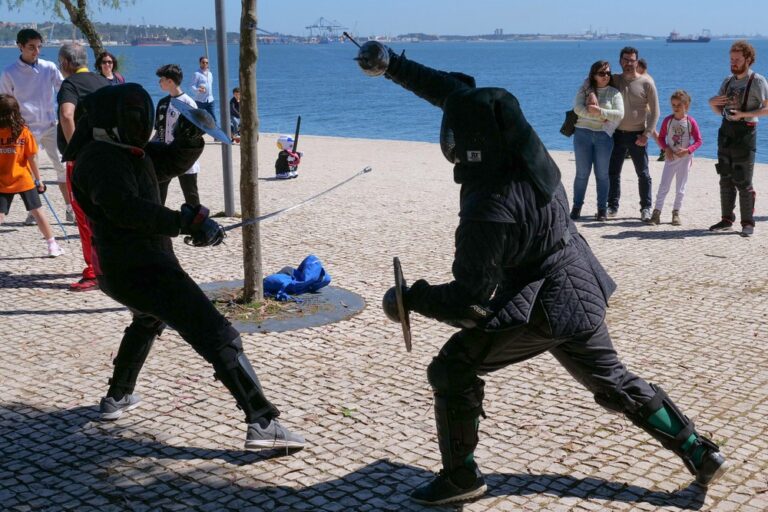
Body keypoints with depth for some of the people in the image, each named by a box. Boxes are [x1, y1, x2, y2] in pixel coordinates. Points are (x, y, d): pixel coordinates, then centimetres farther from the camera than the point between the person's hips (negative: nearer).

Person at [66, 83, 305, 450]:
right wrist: (187, 222, -37)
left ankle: (117, 397, 48)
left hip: (123, 269, 11)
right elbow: (125, 207, -31)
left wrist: (190, 137, -6)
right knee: (217, 337, -17)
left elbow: (175, 161, 16)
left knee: (148, 321, 40)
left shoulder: (127, 151, 14)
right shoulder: (101, 158, -14)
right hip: (140, 269, -11)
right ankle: (262, 424, -26)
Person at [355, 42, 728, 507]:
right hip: (581, 293, 9)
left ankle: (461, 475, 13)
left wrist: (408, 299, -10)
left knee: (453, 369, 4)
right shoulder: (528, 151, -8)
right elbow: (459, 92, 5)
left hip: (539, 309, -8)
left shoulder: (490, 211, -30)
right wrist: (392, 65, 6)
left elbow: (470, 299, -22)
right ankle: (700, 453, 30)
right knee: (615, 382, 23)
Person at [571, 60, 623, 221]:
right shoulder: (584, 90, 5)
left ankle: (602, 209, 10)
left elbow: (619, 114, -6)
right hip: (583, 134, 0)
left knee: (602, 174, 4)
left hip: (604, 135, 0)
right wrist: (602, 117, -15)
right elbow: (577, 108, -10)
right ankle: (577, 206, 12)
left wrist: (599, 111, -17)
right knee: (582, 173, 3)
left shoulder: (614, 93, 5)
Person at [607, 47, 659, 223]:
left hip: (637, 135, -3)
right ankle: (612, 206, 12)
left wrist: (647, 134, -10)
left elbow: (655, 111, -2)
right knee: (613, 172, 4)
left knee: (643, 174, 2)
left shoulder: (646, 83, -2)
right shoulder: (614, 80, 7)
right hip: (617, 134, 3)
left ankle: (646, 208, 10)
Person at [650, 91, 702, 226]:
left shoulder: (691, 122, -8)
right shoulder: (667, 120, -3)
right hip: (670, 157, 1)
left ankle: (676, 212, 17)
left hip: (685, 158, -1)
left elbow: (698, 141, -4)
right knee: (664, 186, -2)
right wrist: (666, 148, -12)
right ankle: (657, 211, 1)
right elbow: (661, 137, 5)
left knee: (680, 188, 7)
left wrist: (687, 150, -18)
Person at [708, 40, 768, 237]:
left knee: (743, 182, -6)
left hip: (745, 133, -6)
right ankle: (727, 219, 18)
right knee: (726, 180, 10)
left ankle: (748, 223, 2)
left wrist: (743, 114, -24)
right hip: (725, 132, 6)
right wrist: (712, 102, -2)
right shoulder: (728, 81, 13)